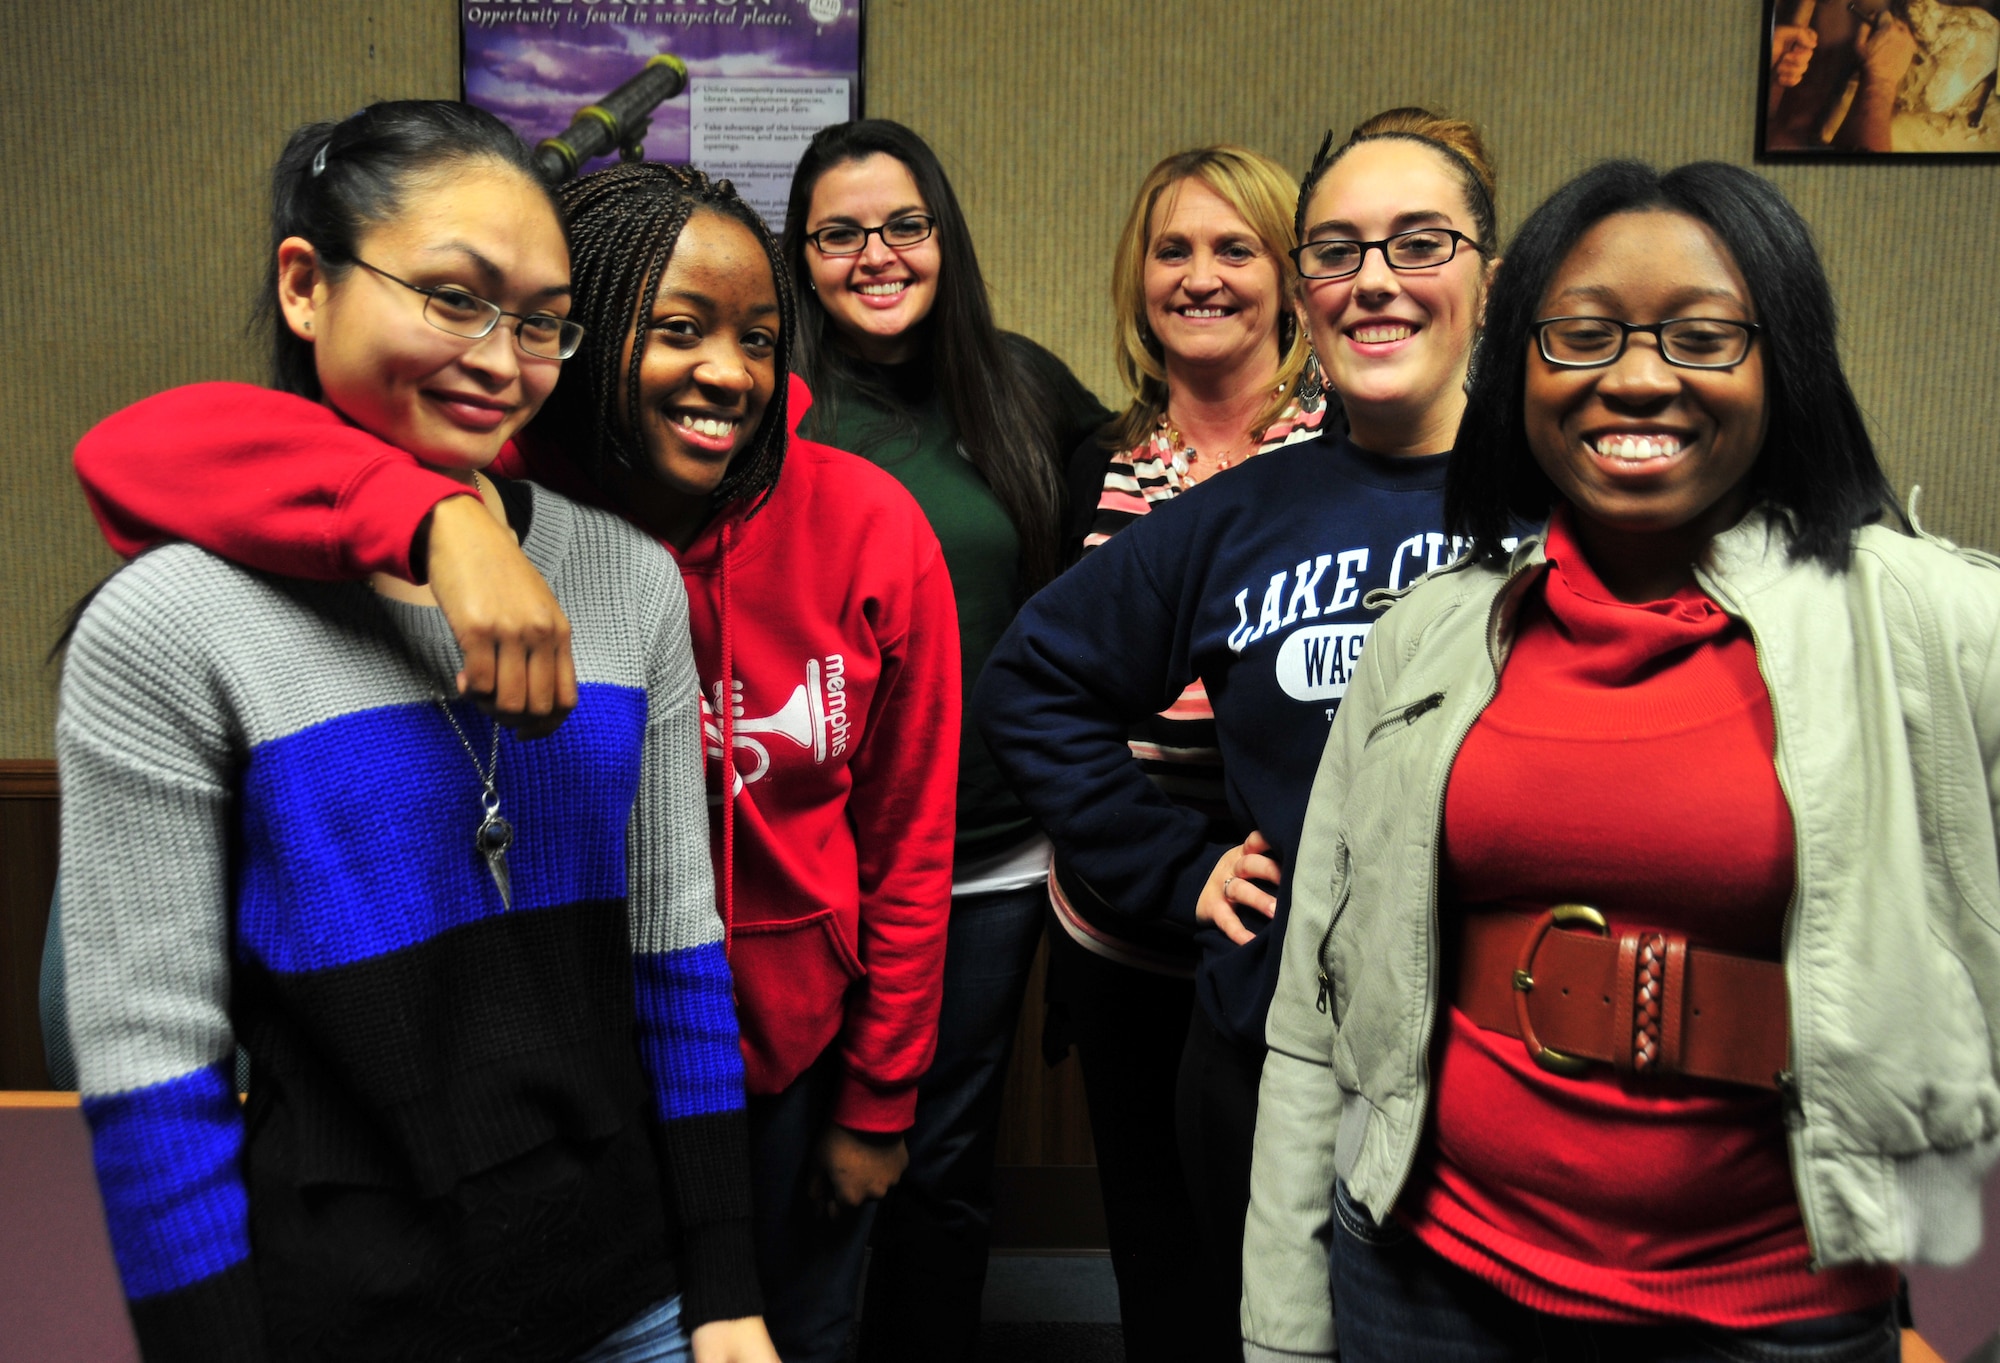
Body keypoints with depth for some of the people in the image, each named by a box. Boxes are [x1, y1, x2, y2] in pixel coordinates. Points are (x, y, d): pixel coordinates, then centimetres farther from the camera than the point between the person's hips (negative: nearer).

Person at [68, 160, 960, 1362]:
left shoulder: (866, 527, -16)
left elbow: (907, 842, -8)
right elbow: (138, 450, -34)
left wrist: (879, 1102, -1)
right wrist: (437, 520, -50)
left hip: (799, 1055, 1)